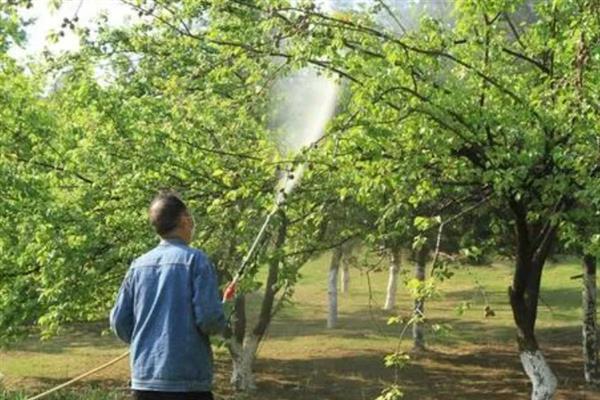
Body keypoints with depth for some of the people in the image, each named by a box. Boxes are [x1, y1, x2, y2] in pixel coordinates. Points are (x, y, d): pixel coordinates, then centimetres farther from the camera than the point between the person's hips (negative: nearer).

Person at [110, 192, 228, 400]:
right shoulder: (195, 260, -7)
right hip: (189, 380, -5)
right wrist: (221, 324, 9)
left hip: (144, 378, 5)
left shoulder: (138, 265, 8)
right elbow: (209, 318, -13)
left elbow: (119, 321, 7)